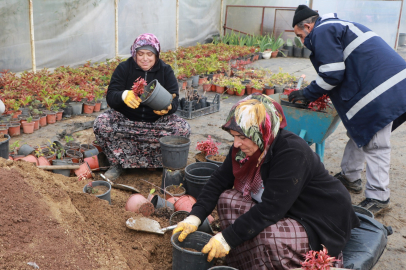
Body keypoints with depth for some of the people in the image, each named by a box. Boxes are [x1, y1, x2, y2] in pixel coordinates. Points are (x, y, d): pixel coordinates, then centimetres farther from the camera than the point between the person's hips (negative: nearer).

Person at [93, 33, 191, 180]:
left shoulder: (165, 70, 1)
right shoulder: (124, 68, -2)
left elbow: (174, 99, -8)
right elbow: (110, 96, -11)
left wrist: (168, 107, -34)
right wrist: (124, 95, -36)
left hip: (157, 120, 0)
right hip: (126, 118, 0)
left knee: (183, 128, -27)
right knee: (101, 123, -28)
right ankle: (118, 163, -8)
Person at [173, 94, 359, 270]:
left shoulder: (292, 153, -30)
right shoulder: (244, 147, -6)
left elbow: (271, 209, -33)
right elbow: (219, 181, -4)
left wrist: (227, 238, -32)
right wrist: (195, 217, -16)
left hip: (321, 226, -8)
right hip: (284, 213, 8)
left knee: (265, 235, -35)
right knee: (227, 199, -7)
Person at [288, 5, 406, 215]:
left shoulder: (321, 33, -7)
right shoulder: (336, 26, 24)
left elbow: (332, 74, -14)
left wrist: (307, 94, 0)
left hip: (380, 91, -11)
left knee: (375, 144, -6)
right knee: (359, 133, 19)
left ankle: (378, 197, 1)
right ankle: (350, 177, 31)